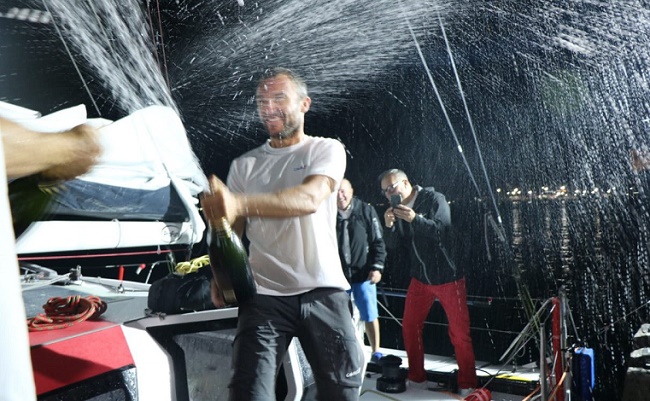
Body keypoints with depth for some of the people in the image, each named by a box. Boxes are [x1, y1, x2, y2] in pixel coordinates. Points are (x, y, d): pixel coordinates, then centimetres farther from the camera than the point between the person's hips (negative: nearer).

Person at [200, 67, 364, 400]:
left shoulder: (327, 150, 1)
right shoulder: (244, 165, 11)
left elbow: (310, 198, -19)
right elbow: (231, 229, 12)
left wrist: (240, 202, -35)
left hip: (324, 292, -1)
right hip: (264, 295, 2)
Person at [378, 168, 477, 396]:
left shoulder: (434, 199, -9)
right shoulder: (397, 210, 5)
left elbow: (443, 230, -20)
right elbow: (394, 248, 2)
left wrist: (416, 219, -33)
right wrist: (390, 227, -17)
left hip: (448, 277, -5)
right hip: (420, 279, 5)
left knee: (459, 333, -1)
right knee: (409, 327, 8)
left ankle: (467, 384, 15)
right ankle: (416, 377, 25)